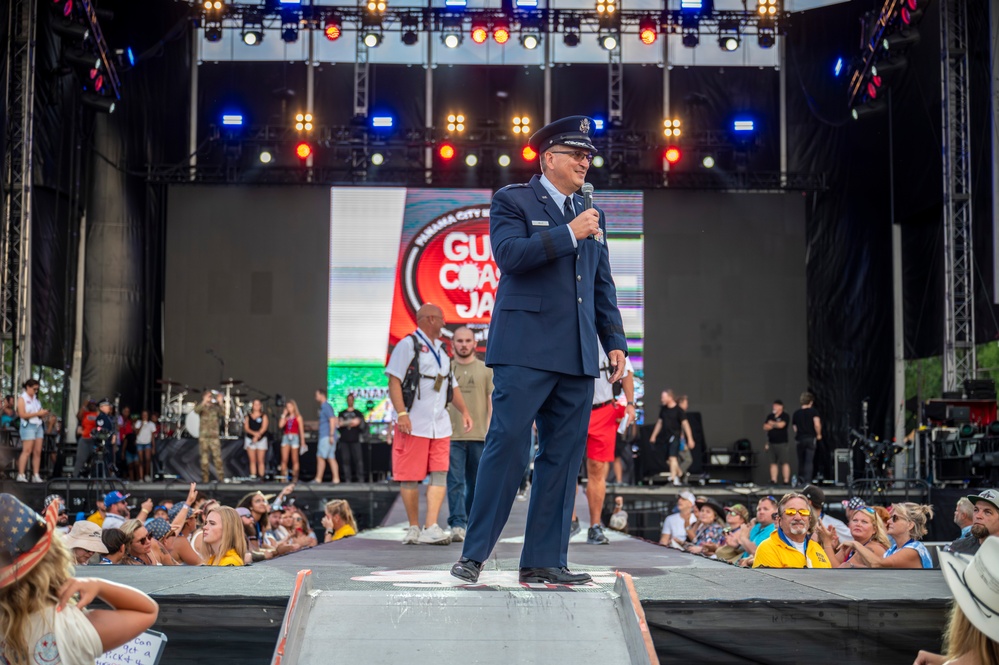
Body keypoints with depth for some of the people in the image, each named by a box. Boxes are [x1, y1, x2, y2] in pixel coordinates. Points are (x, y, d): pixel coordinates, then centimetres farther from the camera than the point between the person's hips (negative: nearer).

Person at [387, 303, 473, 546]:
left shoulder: (441, 350, 21)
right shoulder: (408, 345, -2)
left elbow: (452, 384, 26)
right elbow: (394, 381, -10)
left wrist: (464, 411, 13)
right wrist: (401, 413, -19)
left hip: (440, 425, 7)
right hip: (414, 424, -7)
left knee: (440, 475, -5)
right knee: (410, 477, -2)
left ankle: (431, 527, -8)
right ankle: (414, 528, 8)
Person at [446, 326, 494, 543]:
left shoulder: (485, 370, 9)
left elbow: (492, 401, 6)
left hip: (479, 436, 1)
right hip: (452, 435, -1)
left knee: (476, 483, 7)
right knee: (455, 482, -8)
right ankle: (457, 524, -12)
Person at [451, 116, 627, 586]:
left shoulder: (591, 215, 21)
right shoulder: (512, 201, 4)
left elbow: (603, 285, 22)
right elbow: (509, 254, -14)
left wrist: (615, 342, 13)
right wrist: (569, 233, -14)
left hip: (576, 357, 6)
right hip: (526, 351, -6)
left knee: (563, 458, 5)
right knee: (507, 449, -10)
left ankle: (544, 561, 10)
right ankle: (473, 554, -2)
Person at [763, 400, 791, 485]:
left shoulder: (785, 416, -3)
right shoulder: (770, 416, 14)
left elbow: (781, 425, -17)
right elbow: (765, 427, 8)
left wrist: (772, 423, 1)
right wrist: (775, 425, -4)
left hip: (782, 443, -6)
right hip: (771, 443, 6)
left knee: (785, 463, -9)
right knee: (773, 463, 6)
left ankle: (786, 481, -10)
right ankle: (773, 481, 8)